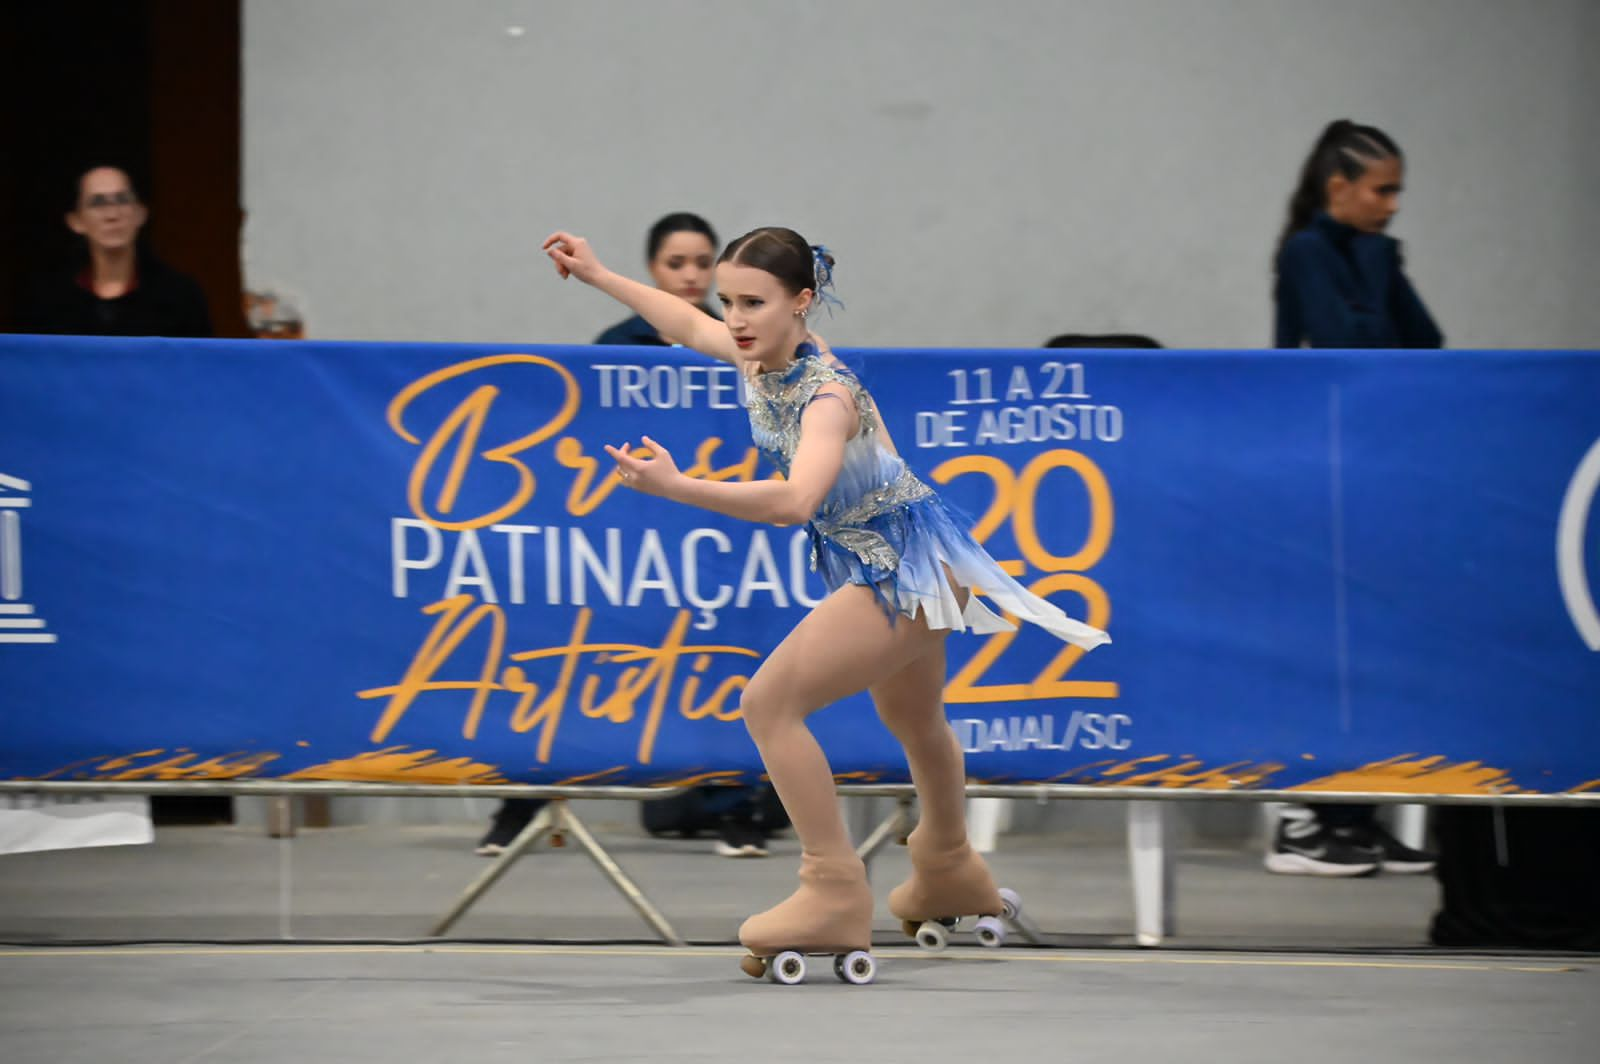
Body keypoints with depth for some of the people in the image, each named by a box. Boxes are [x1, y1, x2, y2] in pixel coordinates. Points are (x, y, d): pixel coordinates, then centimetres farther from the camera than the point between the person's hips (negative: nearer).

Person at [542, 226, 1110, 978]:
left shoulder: (826, 394, -32)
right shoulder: (763, 357, -9)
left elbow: (794, 500, -49)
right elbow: (691, 326, 14)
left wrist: (675, 487, -56)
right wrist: (597, 275, 15)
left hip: (905, 569, -10)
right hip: (878, 566, 10)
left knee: (770, 702, -18)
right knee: (912, 721, 31)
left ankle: (834, 894, -12)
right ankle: (950, 875, 56)